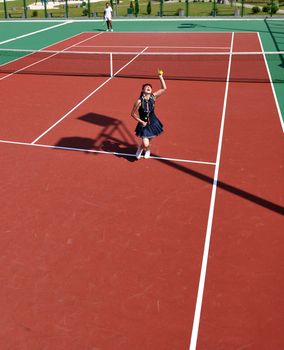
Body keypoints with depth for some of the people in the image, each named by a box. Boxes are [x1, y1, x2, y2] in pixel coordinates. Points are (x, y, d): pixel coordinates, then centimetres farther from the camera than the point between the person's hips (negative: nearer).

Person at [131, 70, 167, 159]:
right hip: (144, 124, -4)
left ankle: (146, 150, 56)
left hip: (153, 123, 4)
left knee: (148, 141, 21)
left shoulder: (153, 97, -10)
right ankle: (141, 148, 26)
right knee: (146, 144, -13)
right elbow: (133, 113, -11)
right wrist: (141, 121, -13)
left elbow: (164, 88, -11)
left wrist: (161, 77, -15)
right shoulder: (139, 101, -20)